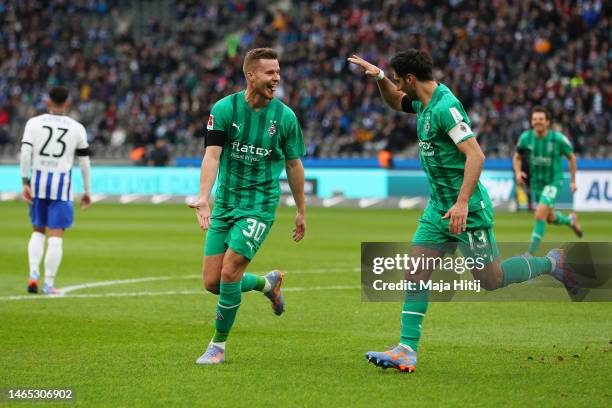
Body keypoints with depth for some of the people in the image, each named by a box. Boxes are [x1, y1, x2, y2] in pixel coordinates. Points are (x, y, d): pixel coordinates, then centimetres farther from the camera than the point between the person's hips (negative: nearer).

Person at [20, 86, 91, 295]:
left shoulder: (34, 123, 2)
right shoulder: (77, 128, 2)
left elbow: (25, 152, -7)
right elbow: (84, 162, 6)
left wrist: (25, 182, -5)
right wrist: (87, 191, 14)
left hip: (38, 183, 2)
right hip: (62, 184, -2)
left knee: (38, 231, 19)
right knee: (56, 237, 1)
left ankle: (33, 274, 2)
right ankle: (49, 284, -1)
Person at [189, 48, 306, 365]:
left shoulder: (285, 116, -4)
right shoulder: (224, 109, -7)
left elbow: (293, 164, 8)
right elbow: (212, 155, -16)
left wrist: (301, 211, 13)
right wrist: (203, 197, -31)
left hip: (260, 205, -2)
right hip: (225, 204, 2)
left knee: (230, 272, -16)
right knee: (211, 282, 1)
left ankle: (218, 345, 3)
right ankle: (267, 283, 31)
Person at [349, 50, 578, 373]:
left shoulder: (445, 107, -20)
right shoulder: (425, 103, 8)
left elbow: (475, 155, -27)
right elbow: (395, 102, 32)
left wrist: (462, 202, -33)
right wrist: (379, 77, 12)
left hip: (468, 210, -9)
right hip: (438, 208, 9)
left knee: (490, 280, 1)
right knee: (415, 274, 0)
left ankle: (551, 263, 21)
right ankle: (407, 351, -2)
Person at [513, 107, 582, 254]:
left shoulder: (558, 138, -17)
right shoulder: (525, 138, -9)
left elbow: (571, 157, 0)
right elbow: (517, 157, 7)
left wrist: (573, 181, 1)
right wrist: (518, 172, -13)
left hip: (554, 181, -5)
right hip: (536, 182, 5)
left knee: (540, 215, -21)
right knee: (550, 219, 18)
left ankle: (530, 252, -15)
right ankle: (570, 220, 52)